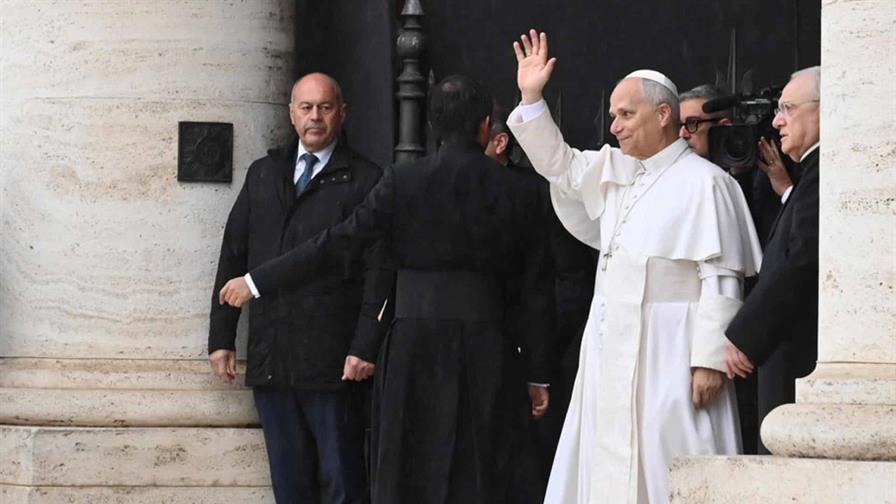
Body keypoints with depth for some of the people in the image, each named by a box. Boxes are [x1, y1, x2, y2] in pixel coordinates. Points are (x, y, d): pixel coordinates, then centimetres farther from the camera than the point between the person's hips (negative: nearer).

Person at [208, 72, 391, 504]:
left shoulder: (363, 180, 0)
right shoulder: (263, 174, 16)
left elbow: (379, 271, -5)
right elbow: (232, 256, 15)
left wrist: (365, 347, -13)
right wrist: (221, 338, 8)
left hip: (331, 362, -4)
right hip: (269, 359, 4)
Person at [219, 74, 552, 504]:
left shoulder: (403, 182, -4)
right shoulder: (513, 192, 2)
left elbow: (332, 243, -4)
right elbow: (533, 290, 4)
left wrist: (257, 281, 5)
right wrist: (537, 373, 12)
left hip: (416, 344, -1)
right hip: (488, 349, 1)